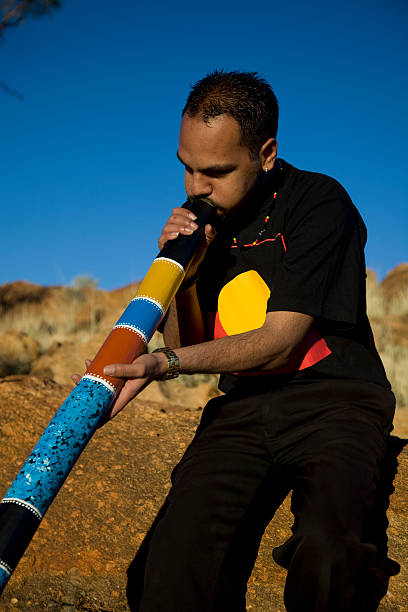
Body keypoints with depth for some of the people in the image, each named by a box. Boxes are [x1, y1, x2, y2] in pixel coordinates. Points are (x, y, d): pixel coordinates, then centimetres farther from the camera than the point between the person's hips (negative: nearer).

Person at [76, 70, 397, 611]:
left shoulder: (319, 202, -6)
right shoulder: (201, 219, 11)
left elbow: (281, 339, -12)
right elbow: (185, 346, 14)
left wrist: (165, 363, -22)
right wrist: (184, 273, -5)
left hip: (335, 398, -3)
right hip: (244, 405, 4)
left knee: (324, 551, -33)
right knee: (173, 561, -26)